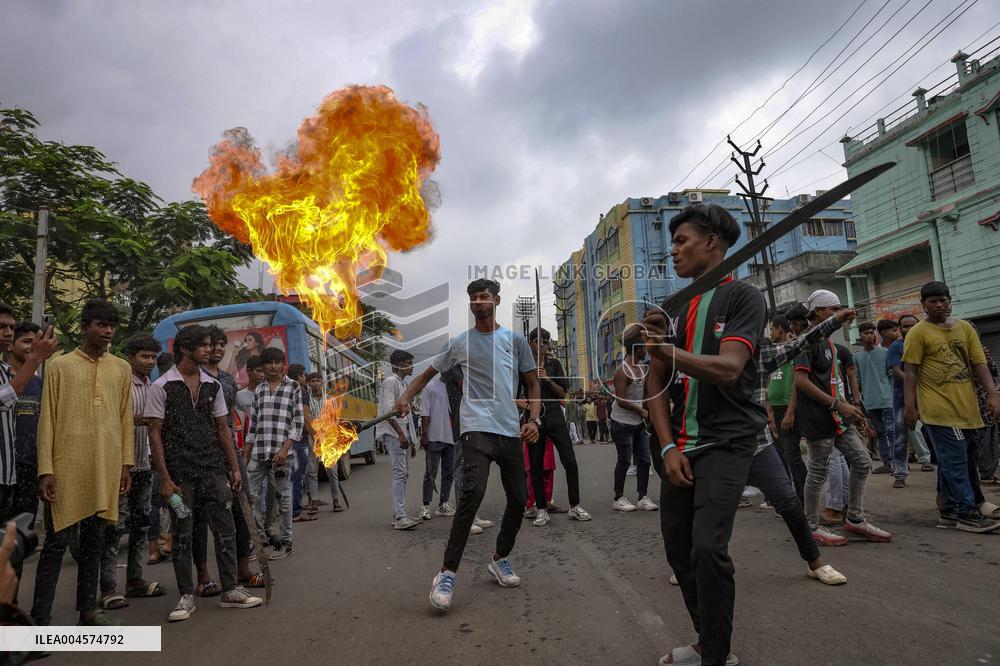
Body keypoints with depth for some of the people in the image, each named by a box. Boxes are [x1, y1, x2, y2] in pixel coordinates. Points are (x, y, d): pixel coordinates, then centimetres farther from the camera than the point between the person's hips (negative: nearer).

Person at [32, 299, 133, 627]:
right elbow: (47, 420, -1)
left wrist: (126, 464, 7)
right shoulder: (59, 366, 1)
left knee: (95, 540, 11)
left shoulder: (122, 369, 11)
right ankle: (40, 617, 11)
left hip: (107, 469, 3)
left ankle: (88, 608, 22)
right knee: (57, 541, 0)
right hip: (67, 467, -3)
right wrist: (46, 469, -7)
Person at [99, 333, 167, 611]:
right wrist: (133, 420, -25)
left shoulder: (152, 387, 13)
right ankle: (108, 588, 5)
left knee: (141, 523, 13)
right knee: (116, 525, -4)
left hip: (144, 465, 8)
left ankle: (135, 580, 24)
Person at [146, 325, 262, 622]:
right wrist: (165, 478, -10)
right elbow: (155, 433, -5)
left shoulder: (213, 385, 9)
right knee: (183, 535, 6)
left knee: (225, 529, 5)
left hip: (213, 469, 4)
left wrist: (235, 468, 10)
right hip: (180, 472, -4)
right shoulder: (162, 386, -4)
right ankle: (186, 596, 20)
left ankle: (230, 590, 16)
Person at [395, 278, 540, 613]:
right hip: (477, 427, -3)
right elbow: (427, 374, 17)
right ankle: (447, 573, -16)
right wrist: (406, 397, 0)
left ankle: (500, 559, 31)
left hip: (511, 431, 3)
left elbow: (533, 384, 11)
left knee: (519, 498, 7)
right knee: (473, 491, -23)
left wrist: (534, 419, -4)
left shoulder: (515, 340, 8)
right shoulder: (460, 343, 7)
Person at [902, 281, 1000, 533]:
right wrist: (909, 406, -12)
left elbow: (979, 363, 10)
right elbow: (910, 371, -7)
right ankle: (967, 512, 2)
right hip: (939, 409, -6)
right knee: (955, 462, -5)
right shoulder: (918, 332, -4)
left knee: (951, 462, 12)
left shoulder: (965, 328, 12)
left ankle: (950, 511, 20)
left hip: (966, 408, 6)